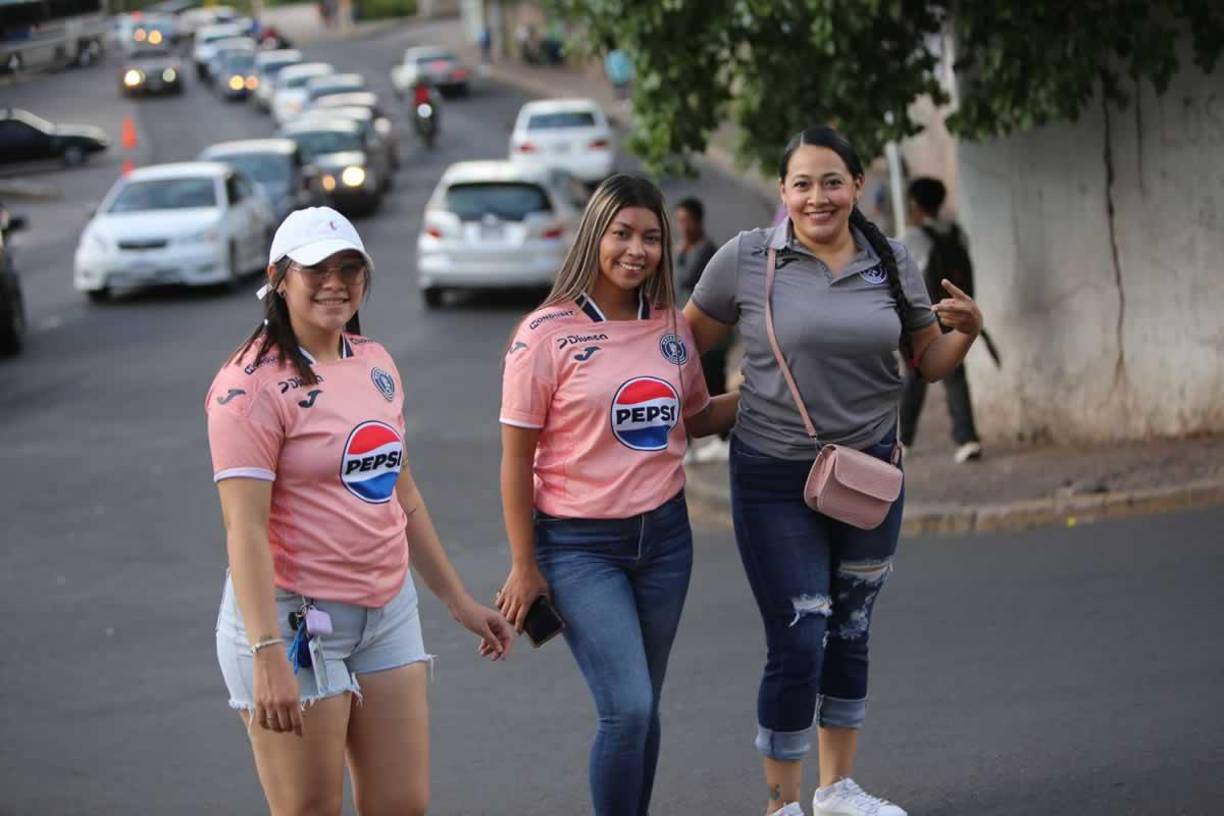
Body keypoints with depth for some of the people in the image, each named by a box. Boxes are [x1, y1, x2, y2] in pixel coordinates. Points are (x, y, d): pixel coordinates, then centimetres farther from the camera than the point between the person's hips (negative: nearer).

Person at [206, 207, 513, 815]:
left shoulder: (375, 364, 11)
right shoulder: (255, 384, -12)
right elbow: (245, 529, -19)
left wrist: (458, 600, 21)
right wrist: (268, 656, -27)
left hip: (388, 611, 7)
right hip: (295, 619, -7)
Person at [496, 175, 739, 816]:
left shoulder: (670, 327, 5)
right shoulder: (547, 335, -10)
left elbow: (696, 418, 21)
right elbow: (516, 458, -8)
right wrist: (524, 566, -8)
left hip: (664, 534, 5)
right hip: (580, 545, -5)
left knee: (642, 709, 10)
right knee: (626, 709, -12)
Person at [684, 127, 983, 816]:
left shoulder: (892, 263, 2)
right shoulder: (747, 258, -8)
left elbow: (929, 363, 9)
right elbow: (689, 339, 2)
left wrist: (966, 332, -10)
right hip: (775, 479, -4)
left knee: (850, 636, 15)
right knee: (798, 647, -5)